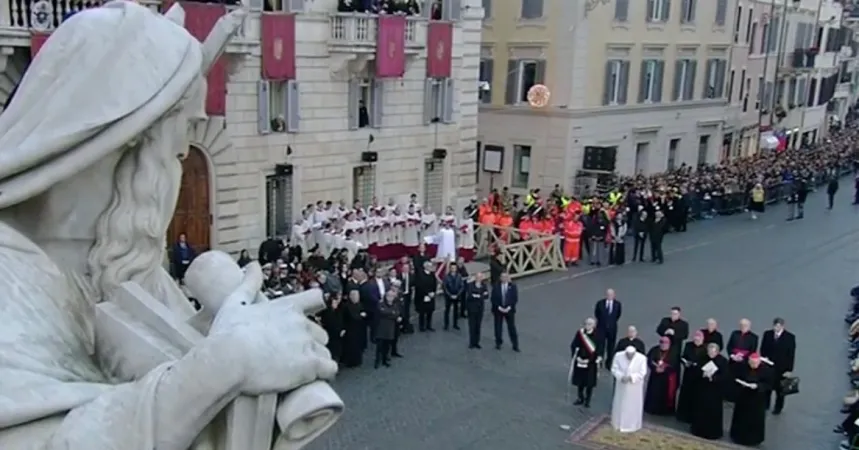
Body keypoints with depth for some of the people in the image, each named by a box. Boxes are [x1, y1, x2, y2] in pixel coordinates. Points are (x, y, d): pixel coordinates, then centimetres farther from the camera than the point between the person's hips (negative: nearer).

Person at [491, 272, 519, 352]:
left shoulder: (513, 287, -1)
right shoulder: (496, 287, -2)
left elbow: (515, 299, -3)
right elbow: (493, 299, -4)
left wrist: (509, 307, -14)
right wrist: (499, 307, -14)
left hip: (509, 310, 0)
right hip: (498, 310, 0)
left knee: (512, 328, 1)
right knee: (498, 327, 6)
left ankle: (515, 346, 8)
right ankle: (498, 343, 23)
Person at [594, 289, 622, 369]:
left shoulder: (617, 304, -8)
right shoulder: (600, 303, -11)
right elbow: (596, 313, 6)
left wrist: (613, 321, 11)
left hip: (612, 328, 1)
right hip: (601, 327, -1)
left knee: (611, 346, 9)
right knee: (600, 345, 0)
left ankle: (609, 363, 21)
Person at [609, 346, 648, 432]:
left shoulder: (642, 358, -18)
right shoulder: (618, 356, -12)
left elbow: (642, 373, -15)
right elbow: (614, 369, -7)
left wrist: (631, 377, -27)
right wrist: (621, 377, -23)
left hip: (635, 387, -2)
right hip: (622, 385, 2)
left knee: (633, 406, 9)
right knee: (620, 404, 15)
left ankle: (632, 425, 25)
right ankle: (618, 423, 33)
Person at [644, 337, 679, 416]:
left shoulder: (674, 353, -1)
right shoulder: (654, 350, 5)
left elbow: (675, 366, -10)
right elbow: (649, 361, -4)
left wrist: (664, 369, -21)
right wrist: (655, 368, -20)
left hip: (667, 378, -2)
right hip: (655, 377, 2)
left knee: (665, 394, -1)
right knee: (653, 394, 3)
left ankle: (664, 411, 8)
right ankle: (652, 409, 15)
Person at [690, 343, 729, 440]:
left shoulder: (723, 361, -10)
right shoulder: (703, 359, 4)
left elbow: (725, 376, -16)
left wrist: (713, 377, -26)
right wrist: (702, 374, -15)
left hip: (716, 390, -4)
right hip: (703, 389, 4)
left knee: (714, 411, 1)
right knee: (701, 409, 10)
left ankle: (714, 432, 13)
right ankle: (700, 430, 25)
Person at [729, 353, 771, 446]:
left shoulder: (765, 370, -16)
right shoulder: (743, 367, -9)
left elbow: (769, 384, -13)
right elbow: (736, 379, 0)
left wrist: (758, 386, -27)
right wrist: (741, 383, -20)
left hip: (758, 398, -2)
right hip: (743, 397, 2)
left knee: (755, 419, 9)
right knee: (741, 417, 14)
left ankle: (754, 438, 27)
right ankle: (739, 436, 32)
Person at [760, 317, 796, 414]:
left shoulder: (790, 337, -10)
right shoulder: (767, 334, -1)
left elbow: (791, 355, -8)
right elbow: (763, 349, 8)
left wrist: (789, 370, -10)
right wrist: (764, 358, -9)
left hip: (781, 368, -2)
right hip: (768, 366, 3)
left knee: (779, 389, 11)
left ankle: (778, 408, 27)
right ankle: (764, 406, 26)